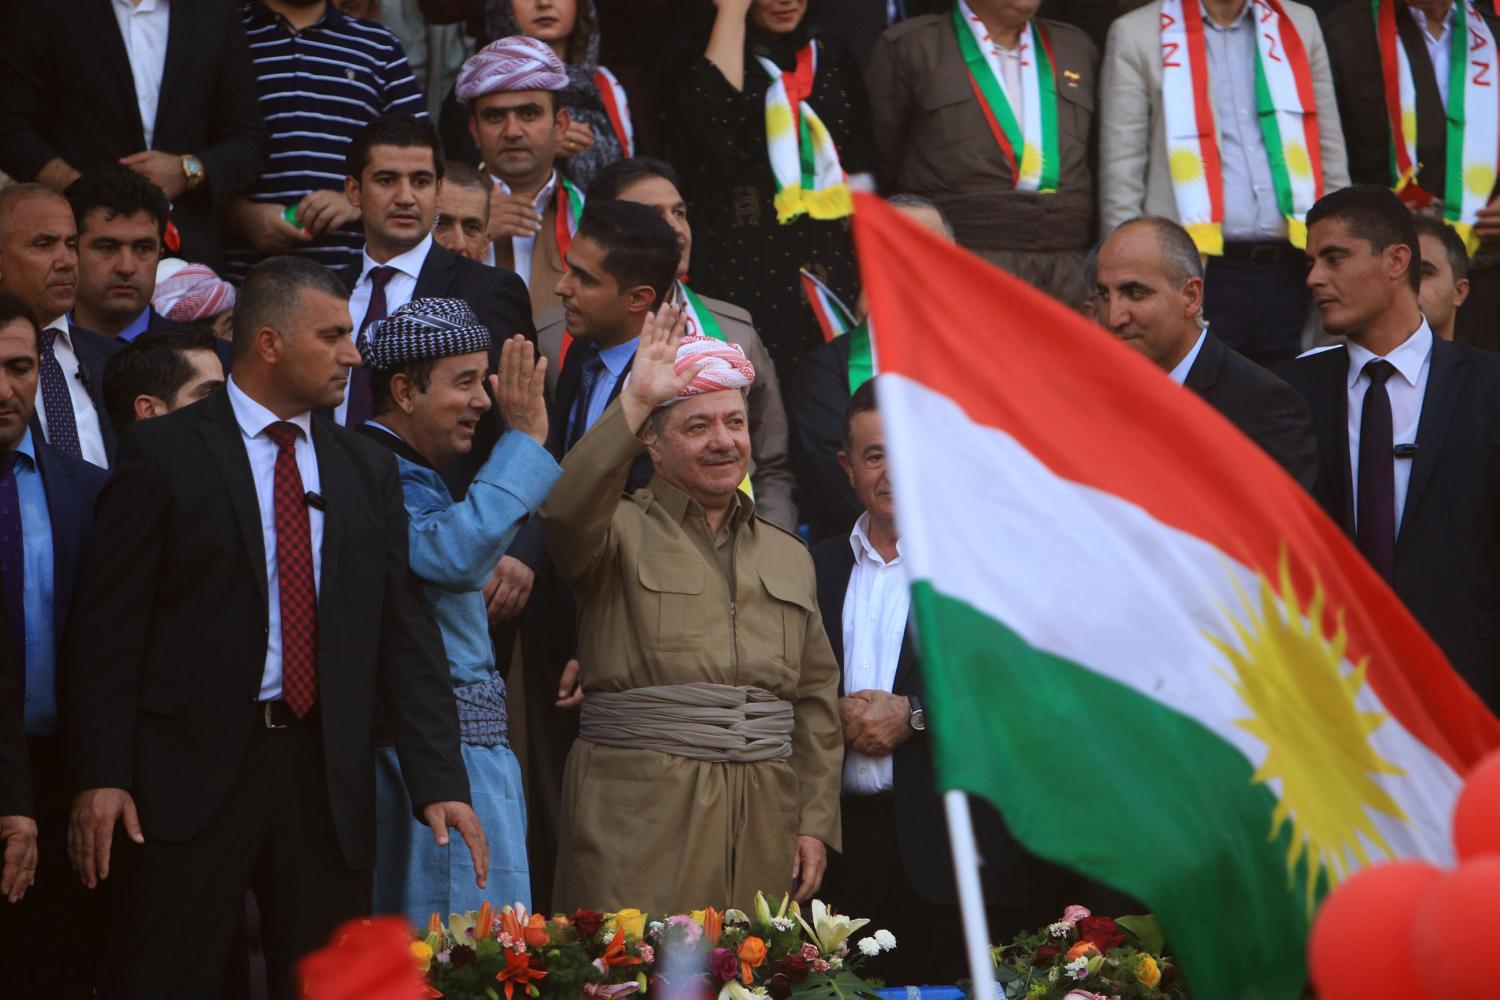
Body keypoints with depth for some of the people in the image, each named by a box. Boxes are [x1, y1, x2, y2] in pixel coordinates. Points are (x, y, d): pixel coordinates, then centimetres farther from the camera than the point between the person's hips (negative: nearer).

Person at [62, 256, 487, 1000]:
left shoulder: (368, 471, 12)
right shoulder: (164, 453, -2)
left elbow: (404, 632, 9)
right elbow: (106, 623, -4)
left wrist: (439, 779, -1)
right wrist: (100, 775, -11)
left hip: (326, 772, 4)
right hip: (194, 764, -4)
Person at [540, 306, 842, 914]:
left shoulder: (788, 556, 19)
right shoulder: (621, 531, 5)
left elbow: (817, 700, 17)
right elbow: (567, 513, -20)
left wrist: (816, 822, 8)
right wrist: (633, 404, -24)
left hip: (763, 823, 4)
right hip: (641, 812, -4)